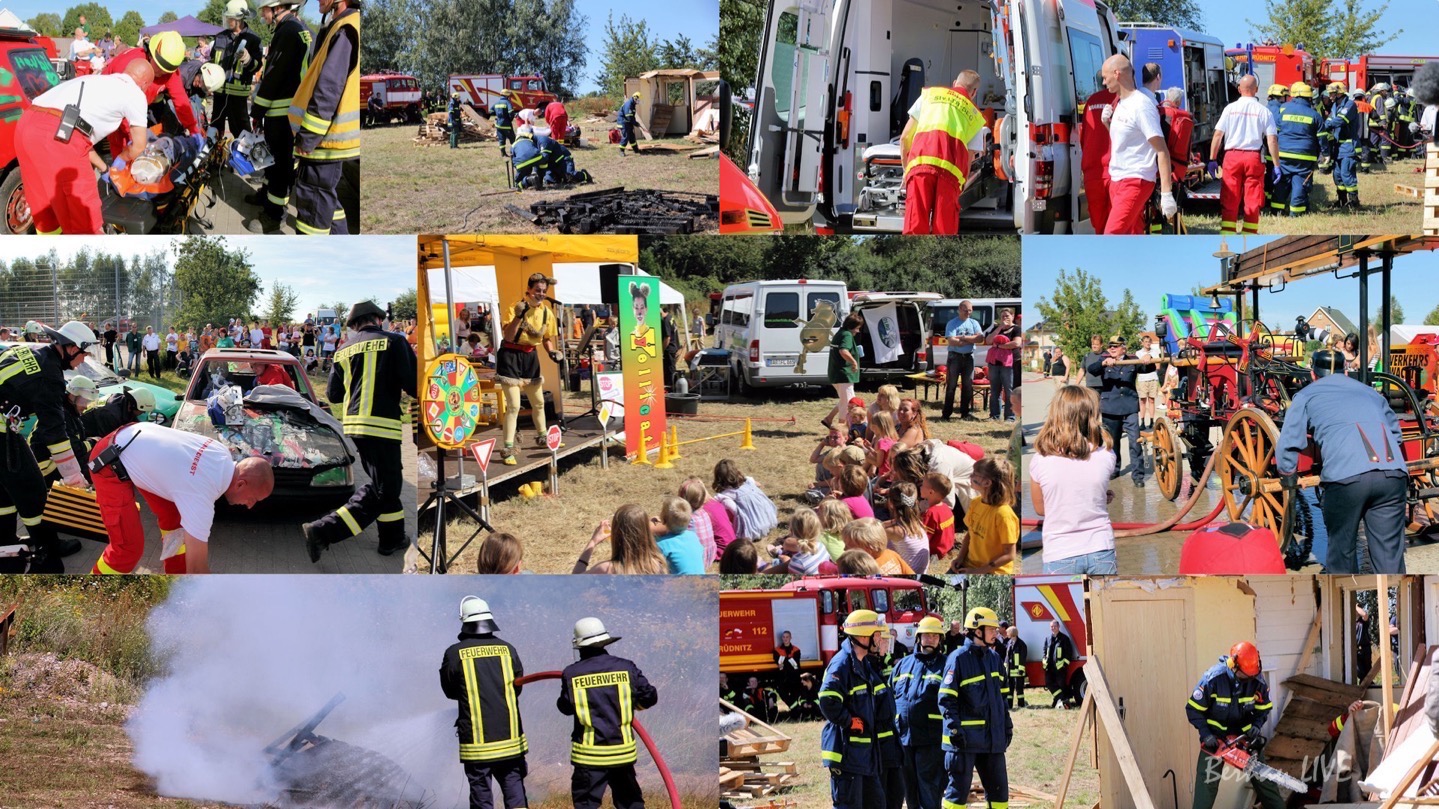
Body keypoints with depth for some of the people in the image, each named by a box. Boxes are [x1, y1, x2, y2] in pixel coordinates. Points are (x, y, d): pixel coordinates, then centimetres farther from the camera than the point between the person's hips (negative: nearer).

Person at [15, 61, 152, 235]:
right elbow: (138, 146, 20)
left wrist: (103, 167, 47)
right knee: (84, 214, 3)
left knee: (44, 208, 22)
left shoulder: (98, 81, 34)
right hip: (57, 135, -8)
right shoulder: (134, 93, 13)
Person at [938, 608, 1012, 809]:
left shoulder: (994, 658, 12)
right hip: (966, 737, -7)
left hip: (993, 738, 7)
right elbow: (946, 699, -12)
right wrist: (955, 728, -19)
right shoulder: (959, 658, -9)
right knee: (958, 788, -2)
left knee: (998, 786, 10)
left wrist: (1007, 725, 16)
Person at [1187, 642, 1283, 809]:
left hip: (1244, 733, 3)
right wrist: (1206, 735, -23)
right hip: (1216, 736, -3)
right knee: (1207, 781, -9)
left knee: (1263, 775, 5)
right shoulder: (1213, 679, -26)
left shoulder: (1258, 680, -16)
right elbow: (1193, 709, -16)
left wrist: (1256, 726, -17)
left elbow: (1264, 709, 1)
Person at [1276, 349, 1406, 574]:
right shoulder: (1370, 392, 32)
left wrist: (1288, 477, 32)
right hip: (1394, 475, 3)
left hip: (1345, 477, -3)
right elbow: (1395, 432, 37)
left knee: (1342, 550, 13)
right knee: (1389, 554, 4)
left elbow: (1287, 445, 15)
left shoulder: (1306, 395, 21)